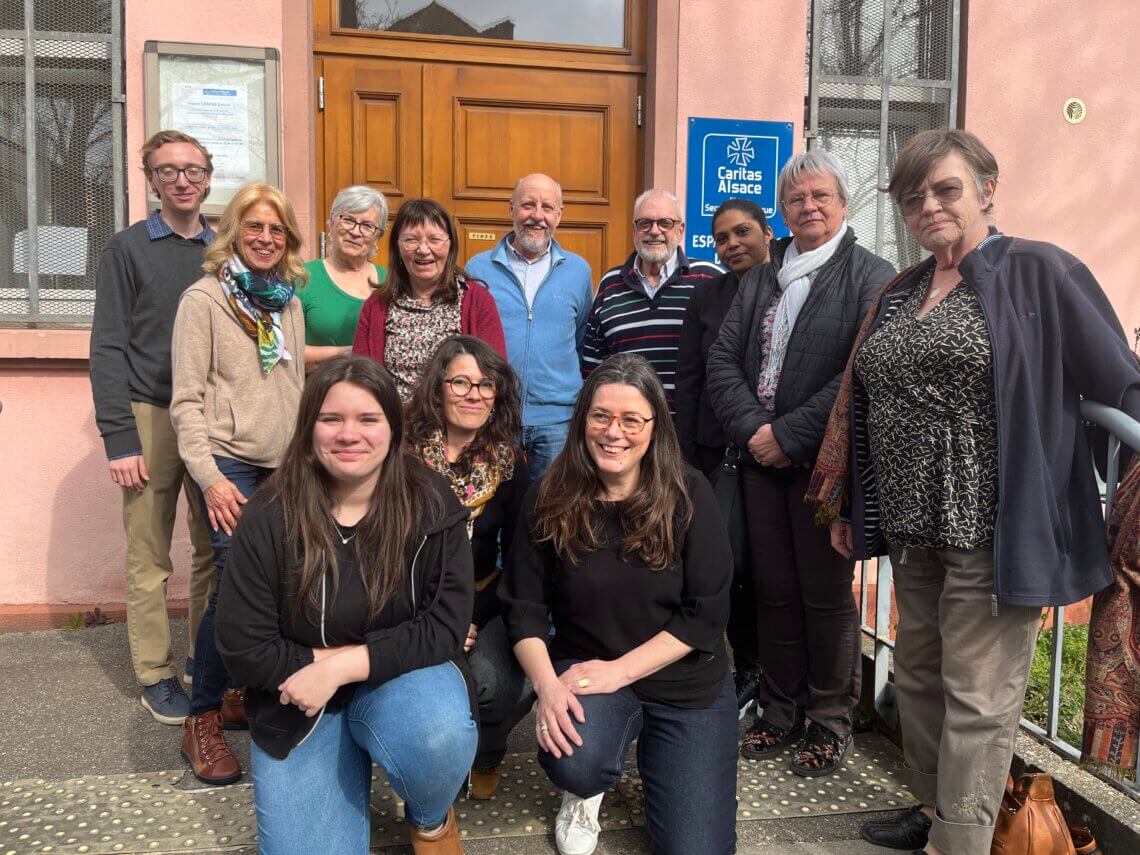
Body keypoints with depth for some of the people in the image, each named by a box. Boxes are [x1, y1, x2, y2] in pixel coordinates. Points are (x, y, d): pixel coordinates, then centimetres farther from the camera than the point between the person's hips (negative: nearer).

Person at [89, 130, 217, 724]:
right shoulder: (128, 249, 2)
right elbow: (107, 348, -3)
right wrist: (118, 438, -10)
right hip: (152, 414, -3)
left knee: (214, 548, 7)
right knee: (149, 556, 2)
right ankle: (155, 675, 14)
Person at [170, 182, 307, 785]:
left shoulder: (288, 302, 14)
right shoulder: (204, 298, -3)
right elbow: (187, 399, -7)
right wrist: (209, 476, -15)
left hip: (285, 465, 6)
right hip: (231, 463, -5)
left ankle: (240, 693, 21)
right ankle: (202, 719, 3)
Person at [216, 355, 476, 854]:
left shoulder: (432, 507, -11)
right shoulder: (269, 519, -13)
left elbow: (446, 626, -14)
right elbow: (244, 651, -11)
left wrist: (343, 665, -22)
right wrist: (327, 661, -14)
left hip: (403, 678, 0)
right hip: (299, 704, 1)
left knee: (439, 732, -33)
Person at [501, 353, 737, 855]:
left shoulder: (689, 495, -11)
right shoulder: (550, 499, -8)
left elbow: (705, 614, -12)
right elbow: (524, 609, -5)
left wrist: (619, 670, -19)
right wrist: (547, 685, -22)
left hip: (687, 684, 0)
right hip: (584, 665, 0)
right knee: (574, 765, -32)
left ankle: (649, 749, 27)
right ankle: (586, 788, 8)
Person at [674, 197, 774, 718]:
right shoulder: (706, 300, 10)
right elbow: (689, 383, 8)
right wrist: (686, 460, 4)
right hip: (722, 453, 2)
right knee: (736, 567, -1)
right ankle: (749, 671, 20)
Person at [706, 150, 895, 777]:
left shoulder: (871, 277, -2)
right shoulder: (759, 279, 16)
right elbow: (722, 359, 8)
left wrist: (790, 436, -16)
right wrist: (752, 429, -8)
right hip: (760, 462, 5)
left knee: (826, 596, 4)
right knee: (774, 591, 11)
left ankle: (830, 721, 21)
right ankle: (780, 713, 26)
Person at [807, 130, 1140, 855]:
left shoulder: (1038, 272, -6)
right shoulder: (899, 295, 14)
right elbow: (861, 405, 17)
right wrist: (847, 508, 19)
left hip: (989, 528, -7)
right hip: (914, 526, 7)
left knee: (977, 696, 1)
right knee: (918, 675, 18)